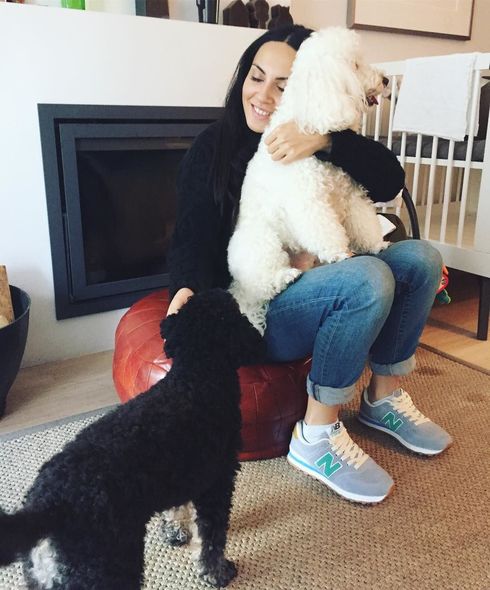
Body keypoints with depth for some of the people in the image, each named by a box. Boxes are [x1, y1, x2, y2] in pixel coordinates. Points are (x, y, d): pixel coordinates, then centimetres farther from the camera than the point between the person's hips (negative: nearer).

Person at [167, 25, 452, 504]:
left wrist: (327, 140, -25)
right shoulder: (214, 147, -3)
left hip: (309, 293, 6)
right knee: (368, 278, -29)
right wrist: (188, 288, -32)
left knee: (420, 258, -8)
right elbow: (192, 237, -11)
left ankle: (383, 397, 4)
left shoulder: (318, 146, 6)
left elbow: (390, 182, -9)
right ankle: (316, 437, -18)